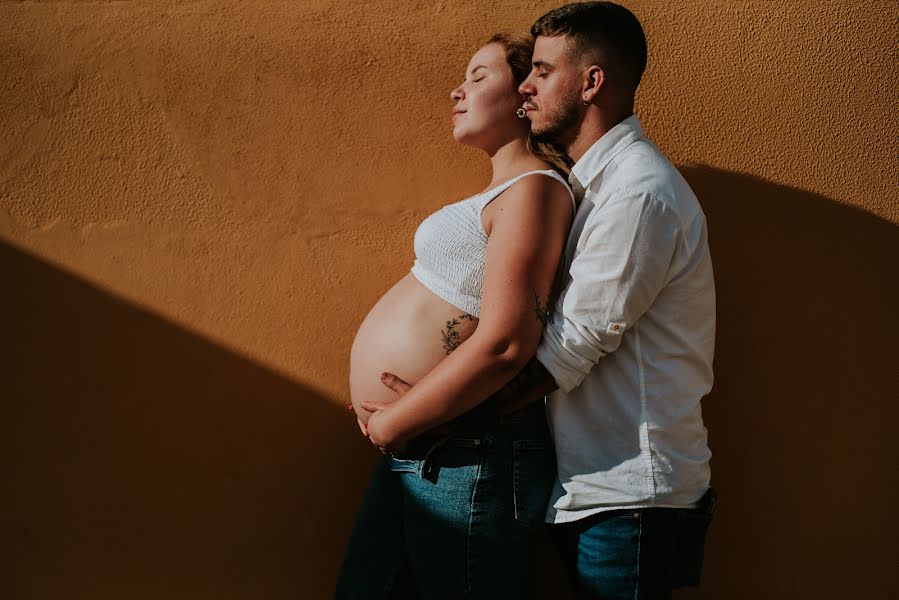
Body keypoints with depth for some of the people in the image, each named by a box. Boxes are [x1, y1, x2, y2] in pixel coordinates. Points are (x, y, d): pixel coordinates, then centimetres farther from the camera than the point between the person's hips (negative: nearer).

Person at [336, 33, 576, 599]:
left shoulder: (533, 189, -14)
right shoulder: (502, 192, 17)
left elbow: (502, 346, -24)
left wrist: (390, 424, -15)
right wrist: (390, 420, 8)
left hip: (467, 457, -9)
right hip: (415, 452, 9)